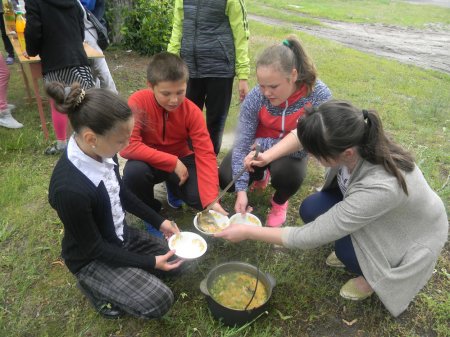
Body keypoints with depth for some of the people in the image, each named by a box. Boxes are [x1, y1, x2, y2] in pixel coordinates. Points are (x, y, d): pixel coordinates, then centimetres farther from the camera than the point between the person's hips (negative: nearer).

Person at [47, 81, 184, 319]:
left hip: (121, 235, 7)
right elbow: (94, 248, -24)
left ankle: (114, 281, 17)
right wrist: (150, 262, -18)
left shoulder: (102, 152, -16)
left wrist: (159, 221, 3)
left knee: (176, 259, 9)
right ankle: (94, 285, 7)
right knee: (159, 301, -13)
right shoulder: (69, 188, -38)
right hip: (92, 258, -7)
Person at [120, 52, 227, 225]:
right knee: (134, 171, -35)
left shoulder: (192, 111, -18)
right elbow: (128, 146, -29)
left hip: (182, 160, 2)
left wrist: (211, 200, -32)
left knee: (201, 197, -22)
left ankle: (173, 186, 16)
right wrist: (173, 162, -29)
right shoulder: (138, 102, -22)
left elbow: (205, 154, -21)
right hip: (151, 162, -1)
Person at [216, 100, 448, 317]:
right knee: (311, 210, -15)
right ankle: (349, 252, 12)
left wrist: (248, 232, -29)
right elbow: (304, 135, -7)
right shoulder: (352, 139, -28)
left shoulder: (379, 187, -45)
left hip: (413, 234, -5)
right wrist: (268, 156, -22)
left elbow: (310, 237, -37)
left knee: (346, 249, -28)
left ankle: (376, 274, 5)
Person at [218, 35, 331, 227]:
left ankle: (280, 202, 4)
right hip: (259, 147, 2)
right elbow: (242, 143, -24)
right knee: (226, 179, -18)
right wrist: (241, 189, -31)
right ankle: (260, 174, 19)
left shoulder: (319, 96, -29)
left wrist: (262, 144, -21)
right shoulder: (256, 97, -25)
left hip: (291, 152, -2)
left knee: (287, 173, -35)